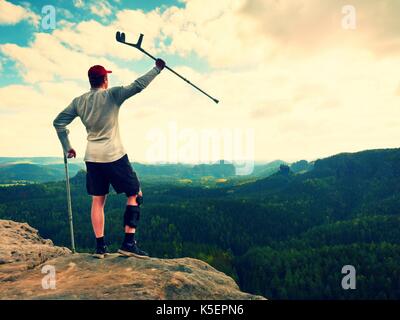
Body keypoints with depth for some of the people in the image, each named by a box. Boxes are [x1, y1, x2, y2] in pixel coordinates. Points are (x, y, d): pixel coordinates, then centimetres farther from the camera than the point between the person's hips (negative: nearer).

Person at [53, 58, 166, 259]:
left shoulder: (78, 101, 7)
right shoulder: (112, 95, -7)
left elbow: (58, 122, 9)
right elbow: (138, 85, -11)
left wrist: (67, 147, 16)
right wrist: (157, 68, 0)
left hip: (92, 158, 6)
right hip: (114, 156, -5)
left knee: (98, 200, 12)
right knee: (135, 194, 5)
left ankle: (100, 246, 15)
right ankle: (128, 243, 1)